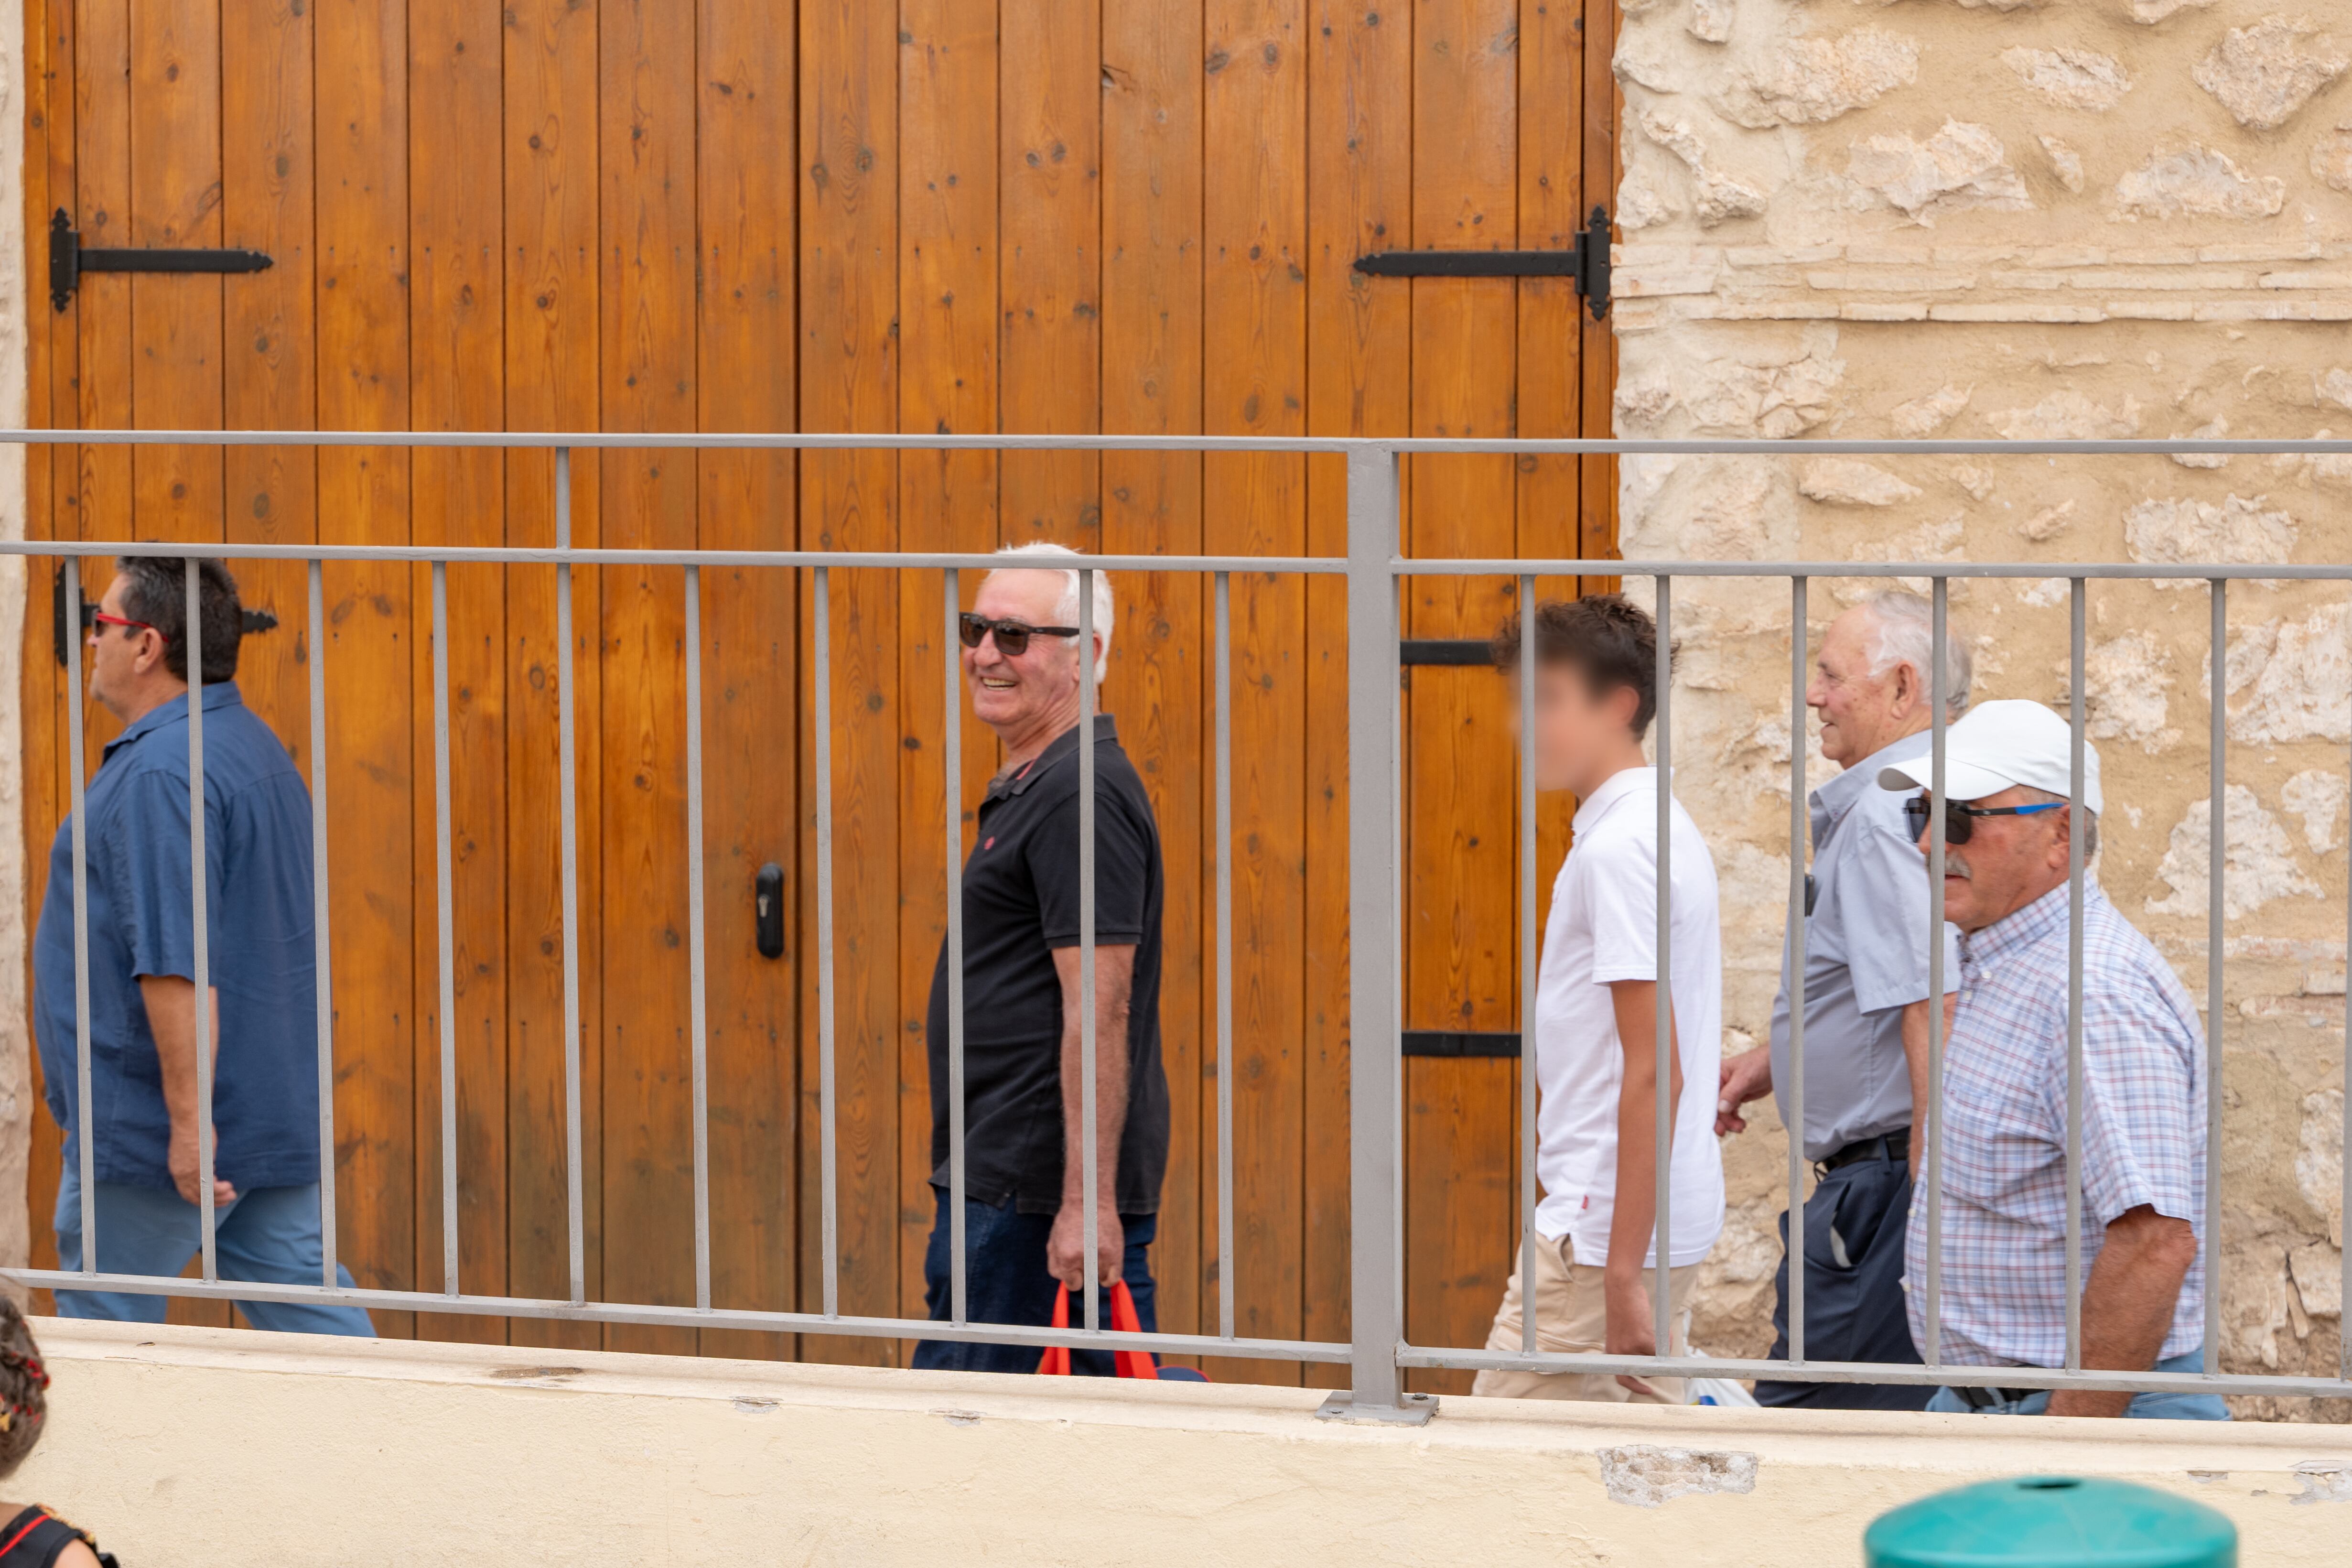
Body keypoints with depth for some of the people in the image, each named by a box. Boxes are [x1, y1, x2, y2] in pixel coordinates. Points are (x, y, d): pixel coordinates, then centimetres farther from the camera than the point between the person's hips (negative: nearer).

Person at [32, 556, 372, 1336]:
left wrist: (188, 1118, -26)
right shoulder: (255, 747, 14)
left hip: (151, 1131, -9)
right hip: (273, 1117, 9)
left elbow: (177, 964, -26)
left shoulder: (158, 774, -19)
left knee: (102, 1333, 4)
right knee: (308, 1315, 6)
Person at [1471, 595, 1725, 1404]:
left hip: (1605, 1226, -10)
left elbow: (1652, 1073, -21)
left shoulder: (1617, 847, -16)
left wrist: (1622, 1273, -22)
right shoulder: (1660, 825, 15)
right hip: (1671, 1218, 10)